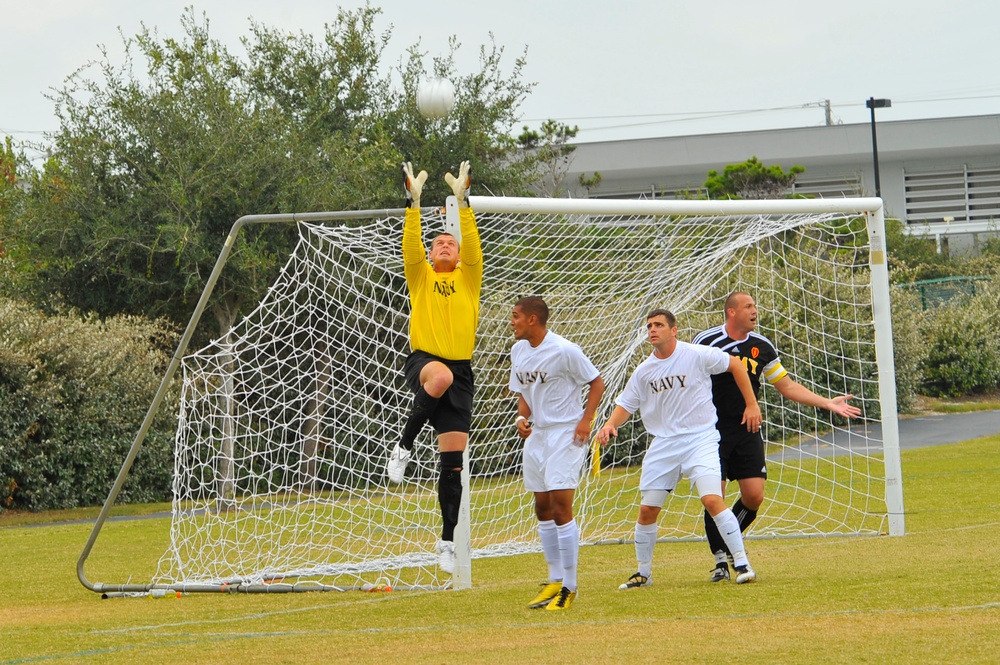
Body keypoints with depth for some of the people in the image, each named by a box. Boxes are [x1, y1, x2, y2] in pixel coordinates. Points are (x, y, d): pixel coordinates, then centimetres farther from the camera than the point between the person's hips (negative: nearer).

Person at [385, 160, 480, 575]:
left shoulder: (468, 278, 15)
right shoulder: (421, 277, 13)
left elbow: (473, 245, -1)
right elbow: (411, 245, -4)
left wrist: (462, 200, -10)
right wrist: (414, 200, -13)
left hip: (461, 371, 2)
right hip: (422, 361, -2)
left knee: (453, 463, -1)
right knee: (441, 376, -41)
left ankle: (447, 542, 7)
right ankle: (404, 446, -21)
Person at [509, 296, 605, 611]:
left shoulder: (564, 351, -15)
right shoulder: (518, 350, 7)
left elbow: (597, 383, -7)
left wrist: (585, 420, -17)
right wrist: (522, 417, 1)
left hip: (566, 434, -8)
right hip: (536, 434, 8)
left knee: (561, 505, -12)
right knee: (543, 507, 11)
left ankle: (569, 586, -7)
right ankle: (555, 580, 20)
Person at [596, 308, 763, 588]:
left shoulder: (697, 355, -8)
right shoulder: (644, 371, 4)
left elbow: (735, 365, 4)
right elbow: (626, 405, 9)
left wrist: (751, 405, 3)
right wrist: (611, 424, -13)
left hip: (700, 440, -4)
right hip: (663, 444, 4)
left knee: (712, 500, -21)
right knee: (647, 510, 2)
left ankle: (742, 563, -11)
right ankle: (643, 573, 19)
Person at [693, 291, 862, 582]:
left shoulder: (762, 347, 7)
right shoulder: (706, 341, -6)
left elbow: (788, 386, 13)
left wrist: (828, 403, 8)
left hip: (747, 432, 4)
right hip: (711, 430, -4)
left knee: (754, 496, -5)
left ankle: (728, 544, 21)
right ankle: (721, 560, 5)